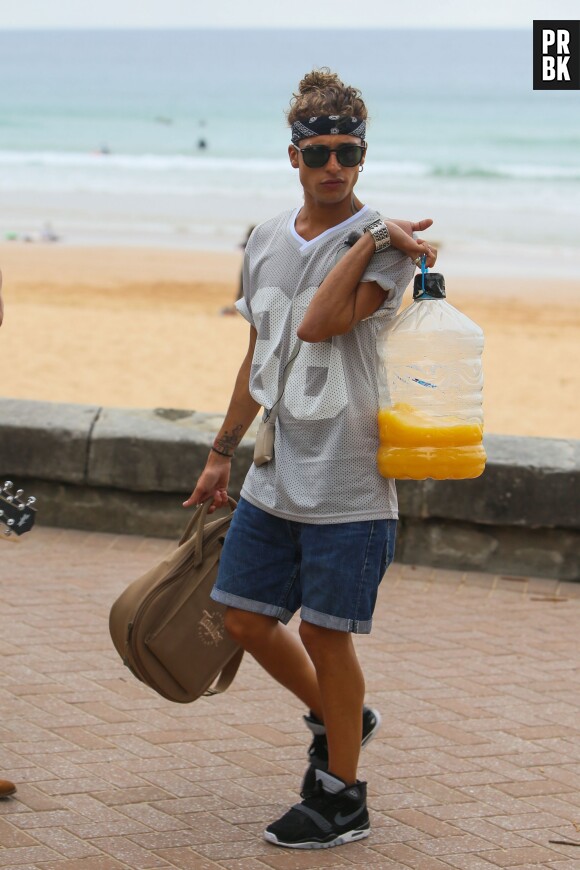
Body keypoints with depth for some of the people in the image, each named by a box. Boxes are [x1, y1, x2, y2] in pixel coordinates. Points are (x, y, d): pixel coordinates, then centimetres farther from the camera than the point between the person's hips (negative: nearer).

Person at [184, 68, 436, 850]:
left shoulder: (384, 244, -10)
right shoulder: (267, 242, 10)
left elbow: (318, 324, -25)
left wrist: (373, 239, -23)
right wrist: (222, 452, 23)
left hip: (346, 485, -7)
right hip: (274, 479, 7)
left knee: (326, 633, -1)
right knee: (247, 618, 10)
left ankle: (342, 798, 15)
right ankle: (339, 719, 35)